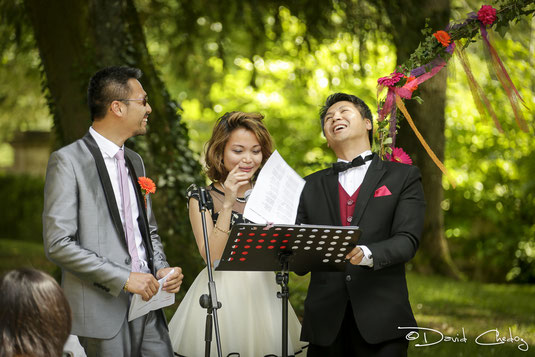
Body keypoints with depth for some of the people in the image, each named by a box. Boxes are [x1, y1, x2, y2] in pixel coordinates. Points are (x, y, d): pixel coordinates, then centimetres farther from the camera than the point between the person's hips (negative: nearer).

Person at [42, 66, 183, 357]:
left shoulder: (135, 161, 17)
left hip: (146, 303, 7)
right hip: (101, 309, -7)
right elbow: (58, 244, -15)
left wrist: (162, 269, 3)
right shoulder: (67, 161, -8)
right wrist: (123, 277, -18)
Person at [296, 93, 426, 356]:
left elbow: (407, 240, -5)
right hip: (325, 323, 2)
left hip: (380, 323, -2)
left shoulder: (403, 177, 8)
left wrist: (366, 254, -24)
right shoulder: (311, 186, 16)